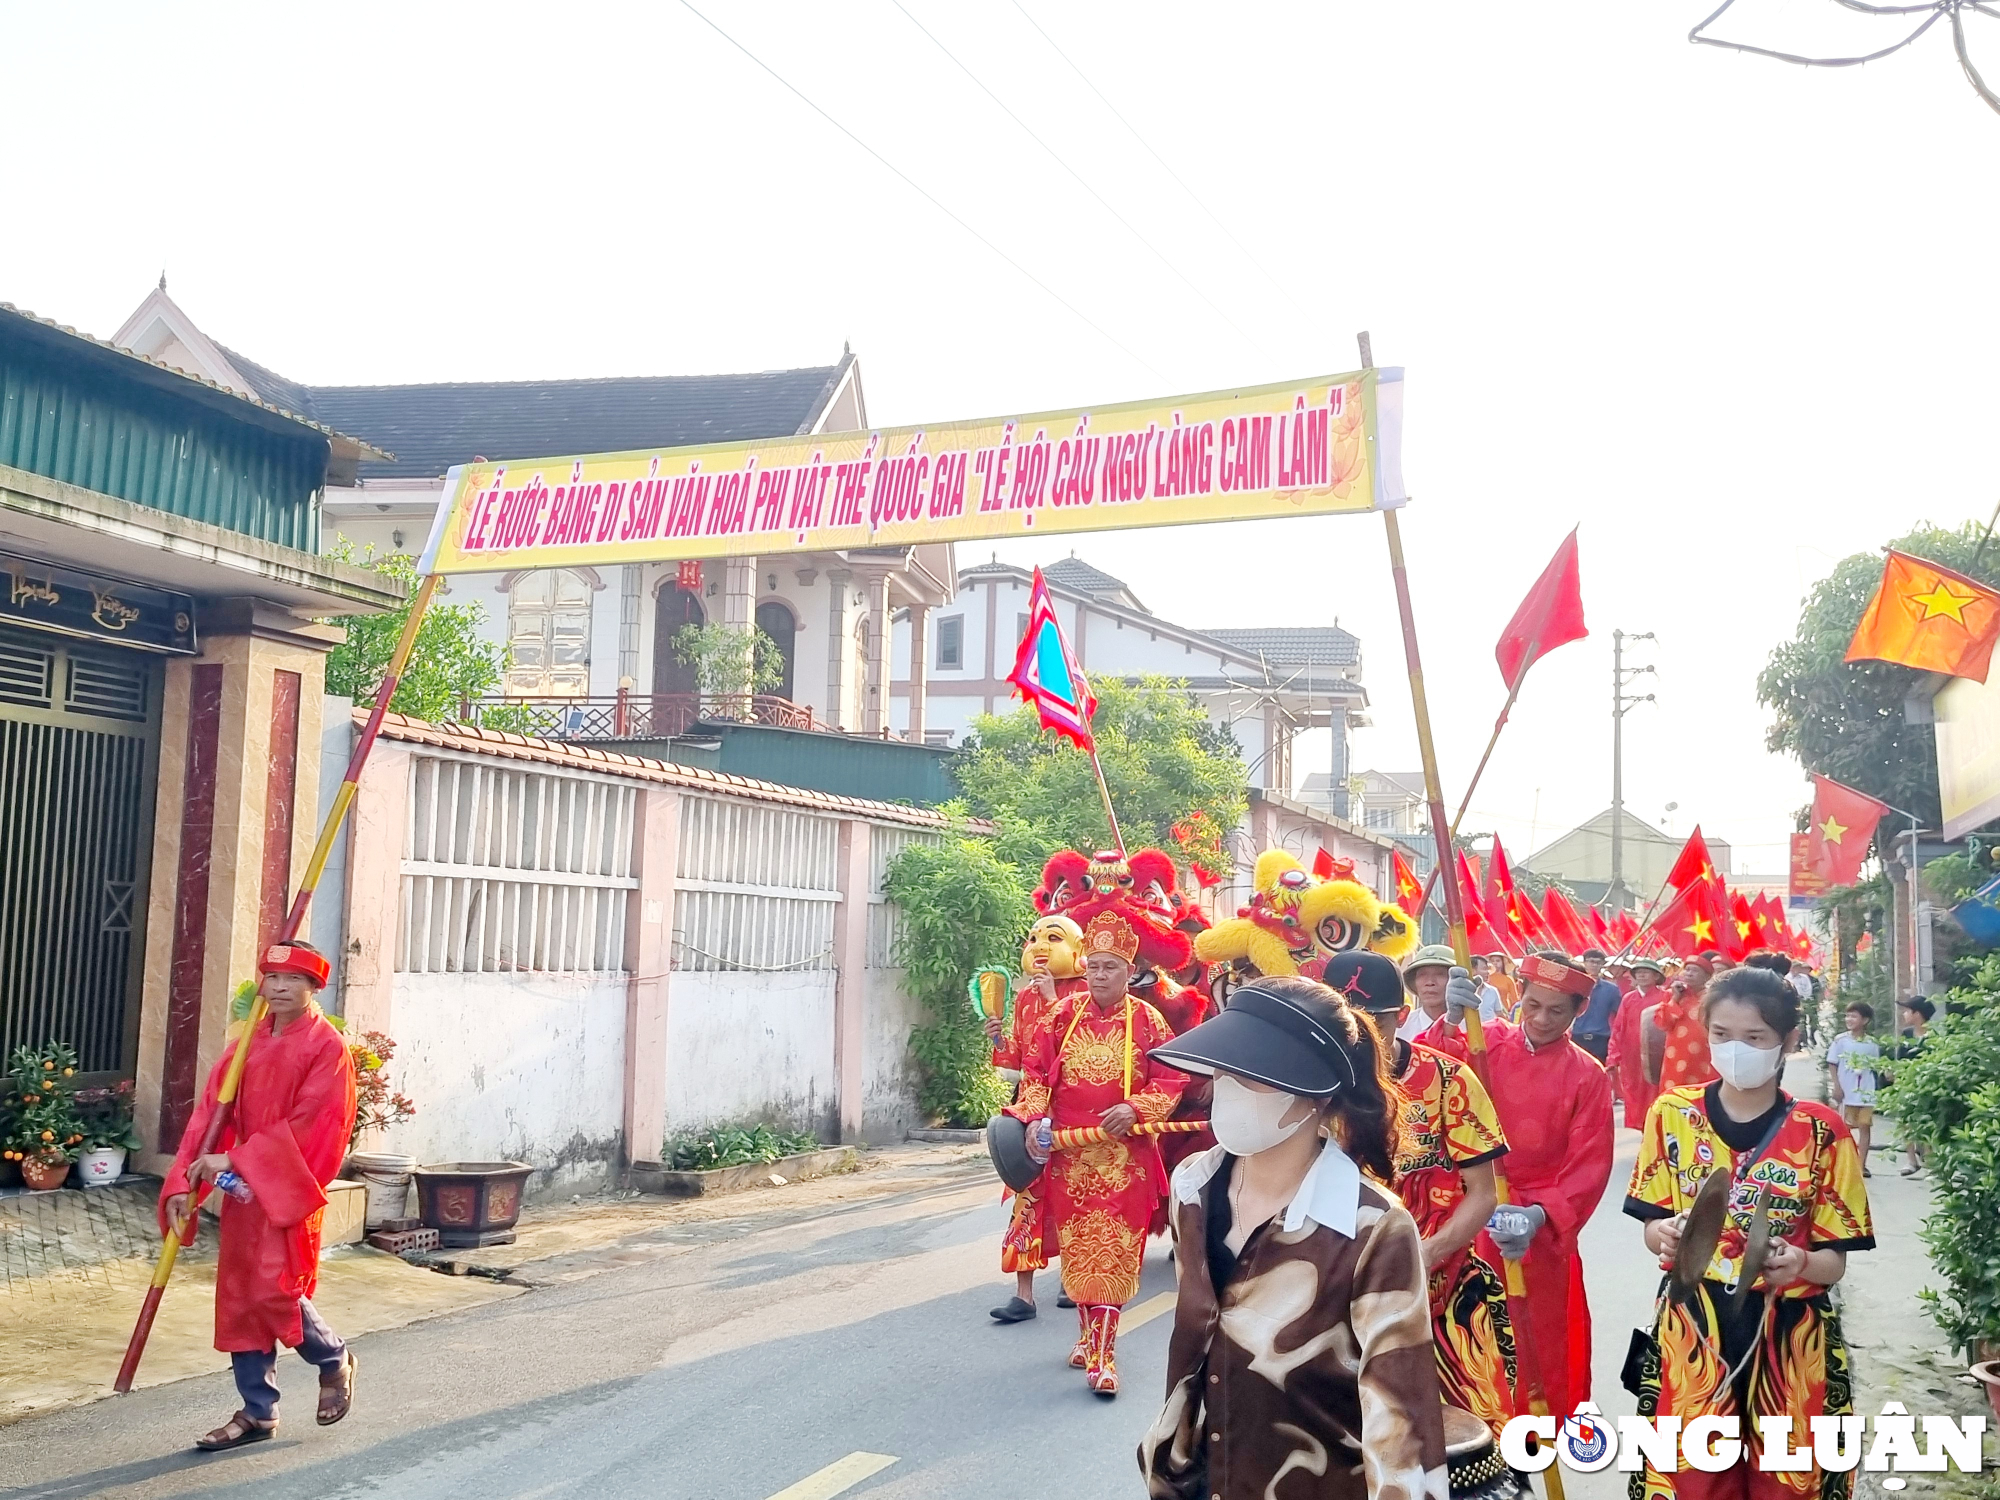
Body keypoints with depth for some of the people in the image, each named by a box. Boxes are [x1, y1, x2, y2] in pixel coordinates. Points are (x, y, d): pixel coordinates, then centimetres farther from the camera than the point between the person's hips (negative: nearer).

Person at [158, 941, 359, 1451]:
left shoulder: (327, 1048, -10)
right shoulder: (245, 1045, 9)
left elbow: (308, 1125, -18)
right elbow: (209, 1112, 4)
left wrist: (235, 1160, -22)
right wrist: (183, 1182, -7)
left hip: (287, 1189, -6)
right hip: (241, 1190, 7)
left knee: (274, 1290, -11)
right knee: (239, 1296, 8)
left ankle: (334, 1359, 18)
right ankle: (257, 1412, 20)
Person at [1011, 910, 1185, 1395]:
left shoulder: (1147, 1020, -2)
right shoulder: (1063, 1015, 4)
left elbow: (1170, 1081, -1)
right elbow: (1036, 1073, 6)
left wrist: (1136, 1108, -17)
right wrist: (1034, 1119, -8)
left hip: (1124, 1153, -2)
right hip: (1067, 1151, 3)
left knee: (1112, 1249, -5)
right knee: (1076, 1245, 11)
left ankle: (1102, 1352, -5)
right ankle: (1089, 1331, 29)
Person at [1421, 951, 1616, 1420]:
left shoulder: (1587, 1075, -3)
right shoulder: (1488, 1042, 1)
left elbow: (1589, 1165, -7)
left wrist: (1542, 1215, -22)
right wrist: (1450, 1023, -33)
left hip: (1544, 1228, -1)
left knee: (1548, 1345, 7)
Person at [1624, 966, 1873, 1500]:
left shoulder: (1821, 1133, -5)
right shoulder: (1672, 1114, -1)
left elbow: (1834, 1260, -2)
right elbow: (1652, 1229, 4)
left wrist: (1797, 1263, -23)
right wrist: (1670, 1235, -18)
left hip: (1788, 1339, 0)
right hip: (1691, 1330, 1)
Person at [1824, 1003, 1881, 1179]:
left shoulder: (1873, 1044, 3)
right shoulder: (1840, 1040, -4)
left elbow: (1875, 1067, 10)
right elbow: (1832, 1065, -2)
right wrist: (1837, 1087, -9)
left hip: (1866, 1093, 2)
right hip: (1846, 1093, -2)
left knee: (1865, 1127, 4)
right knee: (1844, 1128, 3)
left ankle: (1862, 1165, 9)